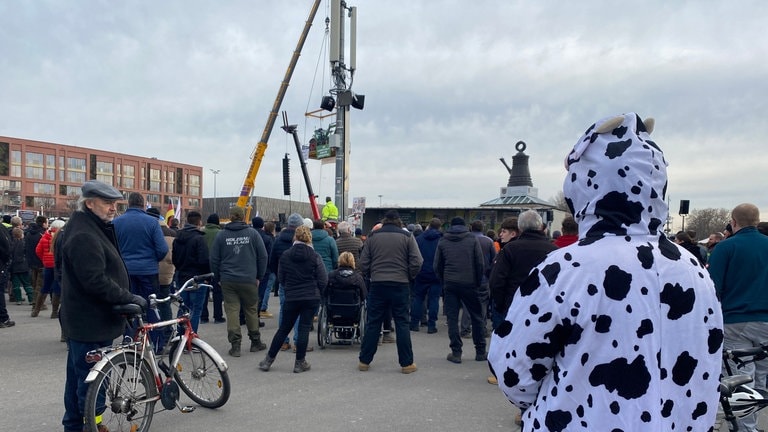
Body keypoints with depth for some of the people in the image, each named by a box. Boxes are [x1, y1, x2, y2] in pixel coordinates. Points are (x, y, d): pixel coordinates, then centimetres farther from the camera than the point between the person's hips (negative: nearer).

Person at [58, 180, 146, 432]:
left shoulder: (87, 229, 14)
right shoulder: (84, 236, -21)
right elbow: (96, 282, -28)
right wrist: (129, 298, -20)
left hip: (81, 319, 11)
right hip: (91, 323, -11)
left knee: (78, 375, 21)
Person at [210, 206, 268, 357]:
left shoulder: (221, 235, 1)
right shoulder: (252, 233, -1)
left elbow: (214, 259, 4)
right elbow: (263, 256, 0)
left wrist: (218, 278, 15)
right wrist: (259, 276, 10)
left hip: (228, 281, 0)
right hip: (249, 280, 0)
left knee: (232, 311, 3)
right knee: (251, 310, 12)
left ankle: (235, 345, 1)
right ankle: (255, 342, 23)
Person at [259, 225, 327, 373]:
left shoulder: (285, 256, -1)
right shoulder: (315, 257, -6)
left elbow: (281, 278, 6)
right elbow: (323, 280, -6)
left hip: (291, 298, 2)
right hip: (311, 299, -2)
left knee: (284, 329, 12)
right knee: (304, 328, 4)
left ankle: (268, 360, 19)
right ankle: (299, 363, 8)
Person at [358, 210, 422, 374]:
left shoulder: (372, 236, 4)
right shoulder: (407, 236, 0)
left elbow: (363, 263, 2)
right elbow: (417, 262, -6)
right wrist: (409, 277, 8)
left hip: (377, 285, 1)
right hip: (400, 285, -1)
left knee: (373, 323, 8)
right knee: (402, 323, 5)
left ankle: (364, 361, 14)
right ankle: (406, 363, 9)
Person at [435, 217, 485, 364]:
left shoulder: (442, 241, 6)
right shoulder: (472, 239, 2)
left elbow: (437, 266, 5)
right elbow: (480, 263, -3)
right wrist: (478, 282, 7)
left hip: (450, 284, 1)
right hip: (469, 284, -1)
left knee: (452, 318, 5)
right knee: (476, 317, 11)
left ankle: (456, 353, 3)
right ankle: (480, 352, 15)